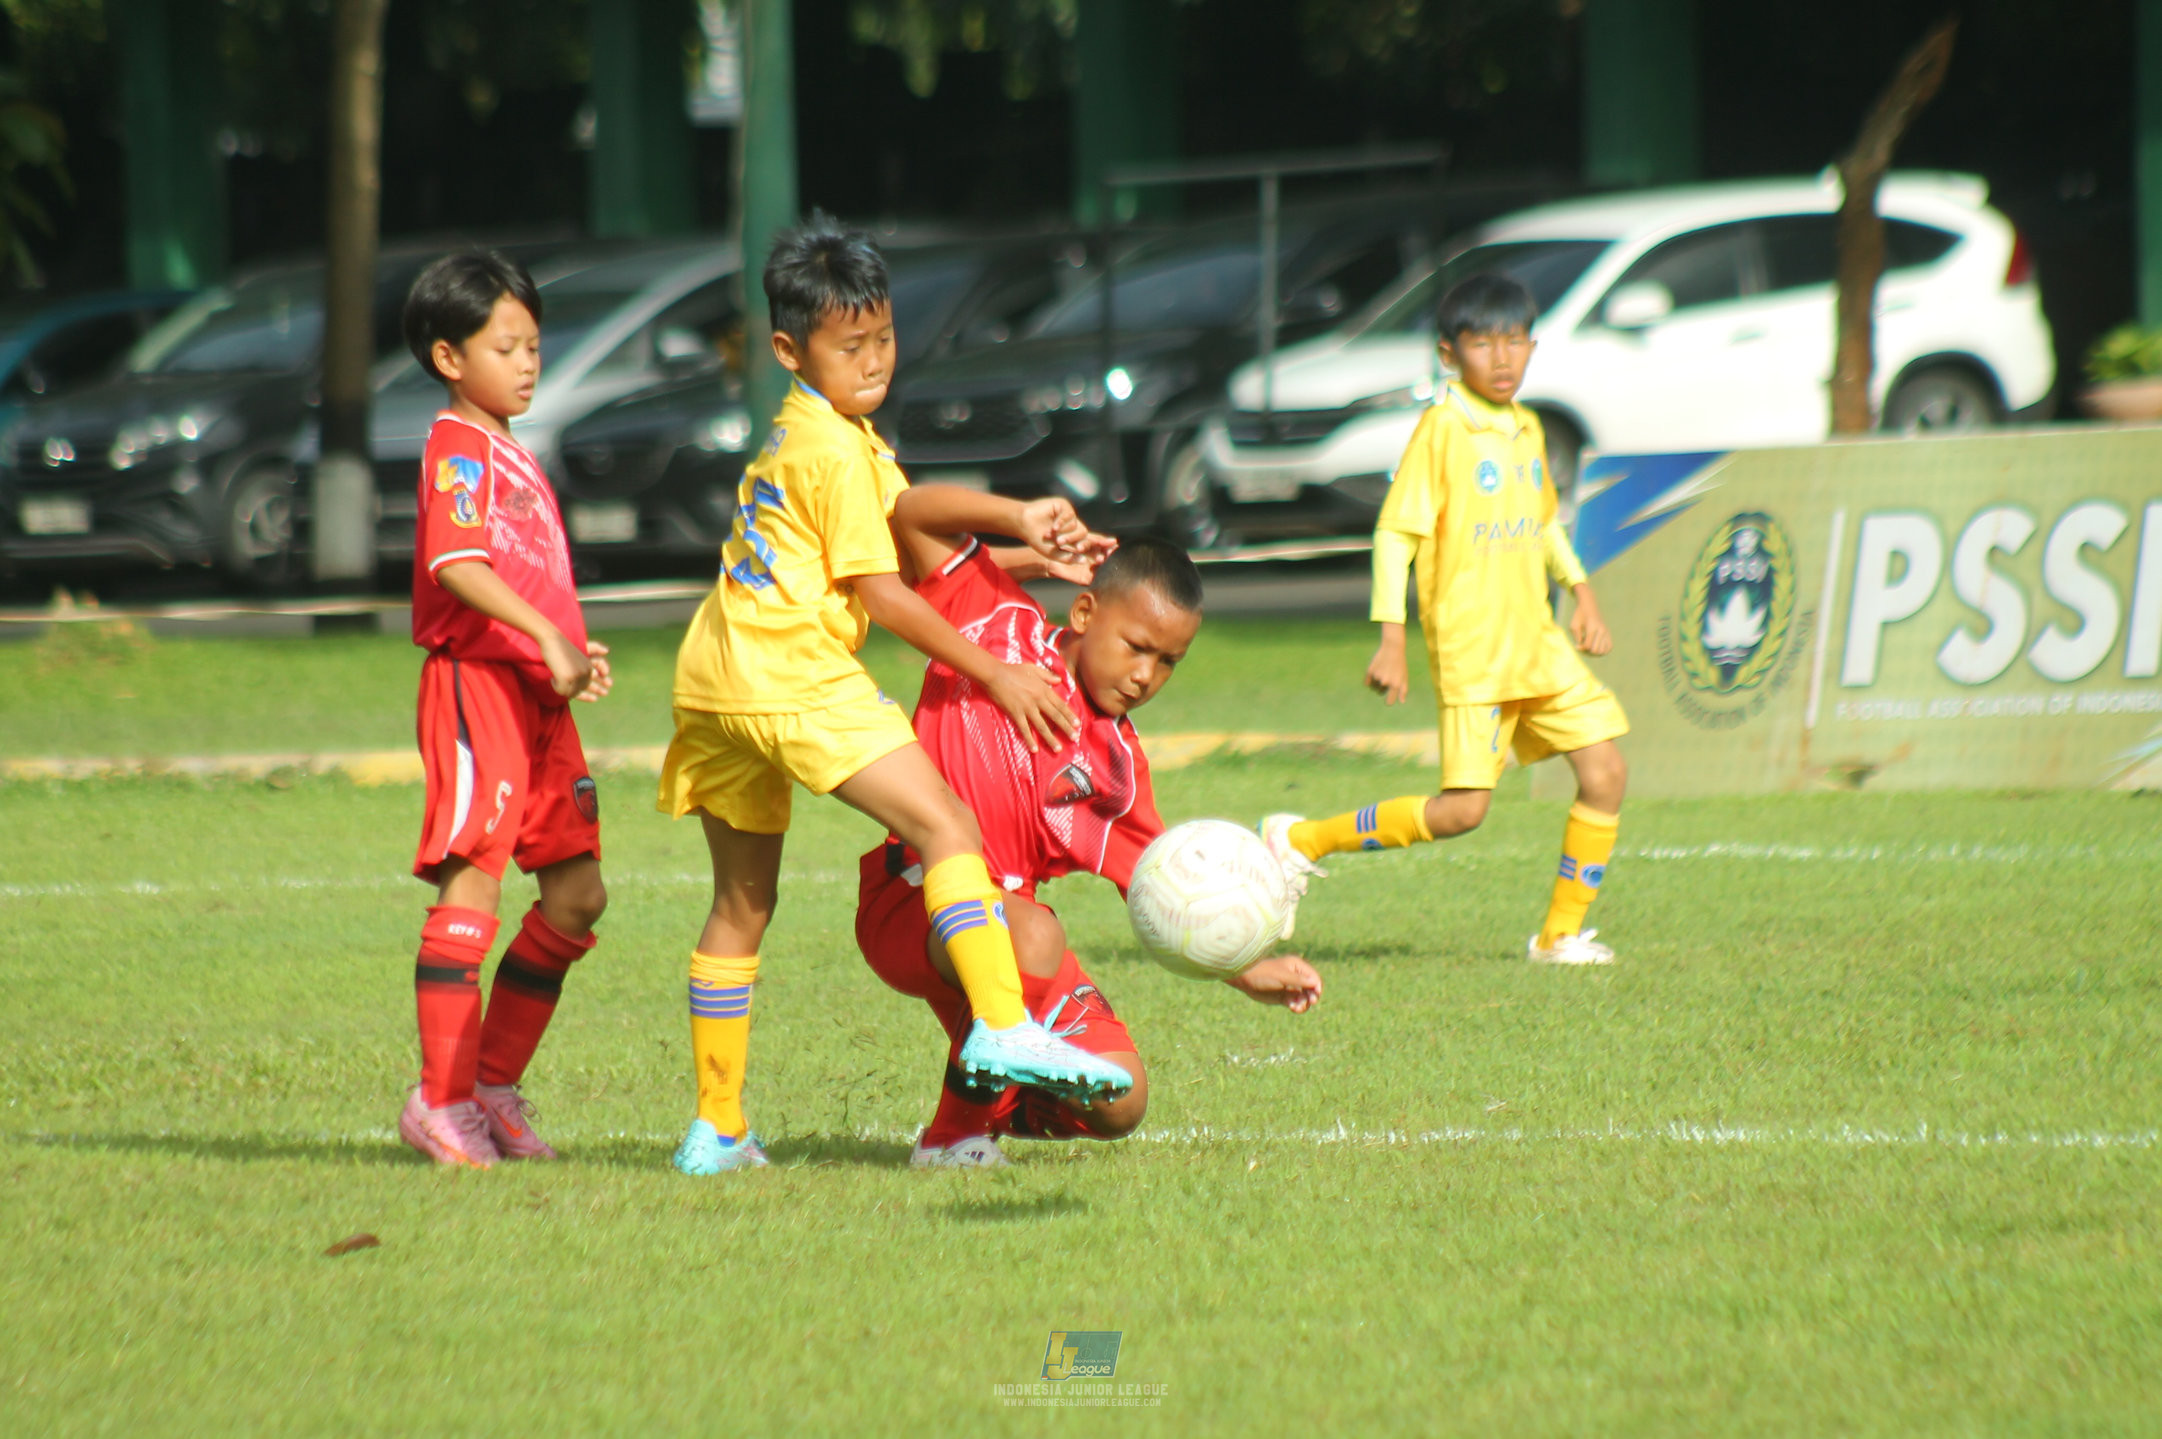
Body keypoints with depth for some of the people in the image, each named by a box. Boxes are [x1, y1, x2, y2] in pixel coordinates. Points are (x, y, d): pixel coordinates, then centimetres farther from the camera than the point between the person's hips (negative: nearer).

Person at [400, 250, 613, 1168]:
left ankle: (495, 1085, 16)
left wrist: (576, 653, 11)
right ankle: (442, 1101, -9)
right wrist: (546, 640, -28)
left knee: (577, 893, 8)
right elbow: (456, 563, -22)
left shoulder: (512, 455, 23)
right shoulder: (459, 448, -7)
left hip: (537, 693, 9)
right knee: (473, 882, -11)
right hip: (476, 679, -9)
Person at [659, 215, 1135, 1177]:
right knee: (944, 824, -16)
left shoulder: (798, 435, 22)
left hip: (714, 681, 10)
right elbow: (883, 595, -9)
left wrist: (1024, 553, 15)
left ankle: (715, 1130, 19)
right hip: (791, 674, -10)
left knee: (742, 903, 16)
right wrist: (995, 675, -4)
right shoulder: (836, 451, -8)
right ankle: (1001, 1024, -33)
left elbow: (910, 536, 24)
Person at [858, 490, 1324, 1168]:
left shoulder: (1118, 762, 8)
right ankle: (953, 1132, -17)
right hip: (911, 902, -5)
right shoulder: (1005, 622, -1)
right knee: (1034, 936, -39)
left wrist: (1248, 972, -1)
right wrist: (1018, 520, -17)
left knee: (1118, 1103, -7)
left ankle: (994, 1103, 27)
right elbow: (910, 514, -2)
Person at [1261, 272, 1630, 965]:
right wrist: (1391, 639, -17)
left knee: (1605, 772, -1)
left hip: (1538, 641, 7)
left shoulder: (1527, 430, 12)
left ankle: (1561, 933, 10)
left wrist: (1581, 592, 18)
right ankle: (1301, 840, 2)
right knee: (1463, 809, -12)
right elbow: (1394, 532, -12)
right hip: (1469, 648, -7)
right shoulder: (1441, 430, -10)